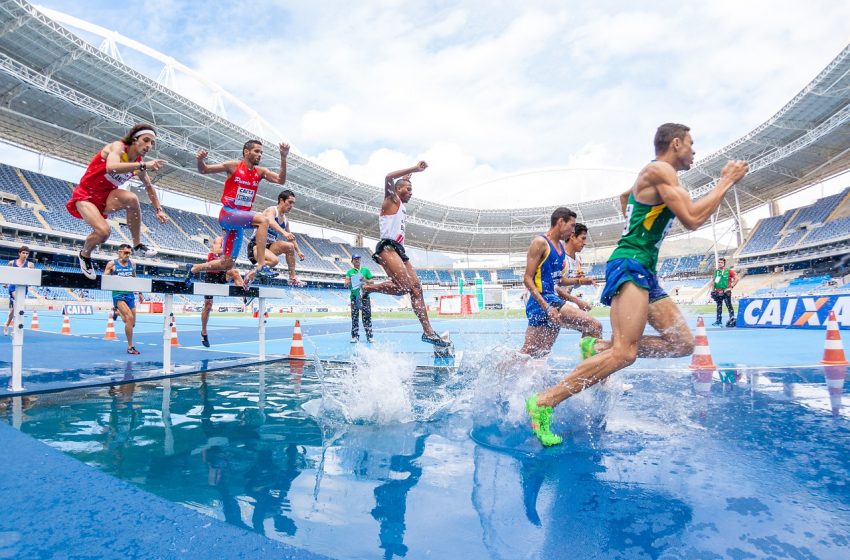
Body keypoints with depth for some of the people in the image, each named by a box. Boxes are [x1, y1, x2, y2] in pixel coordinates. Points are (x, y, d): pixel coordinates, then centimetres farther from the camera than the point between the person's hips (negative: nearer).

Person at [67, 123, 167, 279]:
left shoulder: (138, 163, 1)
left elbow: (149, 187, 17)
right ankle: (85, 255, 8)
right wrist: (143, 165, -47)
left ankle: (138, 246, -15)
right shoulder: (118, 146, -17)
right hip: (85, 196, -5)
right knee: (103, 231, -27)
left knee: (132, 199, -29)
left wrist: (159, 209, 10)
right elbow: (111, 167, -40)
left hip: (106, 198, 5)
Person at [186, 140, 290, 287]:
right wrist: (200, 160, -19)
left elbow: (281, 180, -4)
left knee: (227, 265, 9)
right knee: (263, 219, -32)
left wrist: (283, 158, -13)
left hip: (240, 221, 6)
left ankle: (194, 269, 32)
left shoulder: (260, 172, 9)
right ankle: (260, 265, -35)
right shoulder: (233, 166, -2)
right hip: (228, 214, -6)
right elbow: (204, 170, 3)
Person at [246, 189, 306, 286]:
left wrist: (298, 251, 16)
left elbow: (291, 237, 25)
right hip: (256, 245, -8)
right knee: (274, 260, -34)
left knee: (289, 246, -16)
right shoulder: (271, 210, -9)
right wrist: (284, 232, -49)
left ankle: (293, 278, -10)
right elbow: (271, 222, -32)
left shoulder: (285, 220, 14)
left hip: (269, 246, 8)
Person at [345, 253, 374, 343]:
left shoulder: (365, 270, 12)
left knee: (367, 316, -2)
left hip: (365, 295, 0)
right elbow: (346, 284, 2)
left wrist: (365, 280, -8)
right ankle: (355, 336, 4)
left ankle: (369, 336, 0)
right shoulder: (350, 272, 11)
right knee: (354, 317, -1)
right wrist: (349, 281, -20)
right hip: (354, 296, 0)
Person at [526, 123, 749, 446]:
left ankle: (599, 350, 2)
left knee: (683, 343, 5)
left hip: (644, 272, 11)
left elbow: (625, 195, 46)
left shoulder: (653, 178, 24)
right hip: (630, 265, -11)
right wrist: (726, 182, -3)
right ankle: (544, 403, -22)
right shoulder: (660, 169, -6)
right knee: (625, 352, -23)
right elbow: (692, 220, -14)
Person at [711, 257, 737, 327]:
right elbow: (713, 281, 20)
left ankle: (732, 319, -1)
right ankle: (719, 321, 14)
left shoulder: (729, 271, -3)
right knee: (719, 307, 9)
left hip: (726, 292, -5)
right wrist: (712, 289, 13)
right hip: (717, 292, 5)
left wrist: (731, 287, -11)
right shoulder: (716, 271, 12)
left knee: (729, 306, -5)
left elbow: (736, 278, -7)